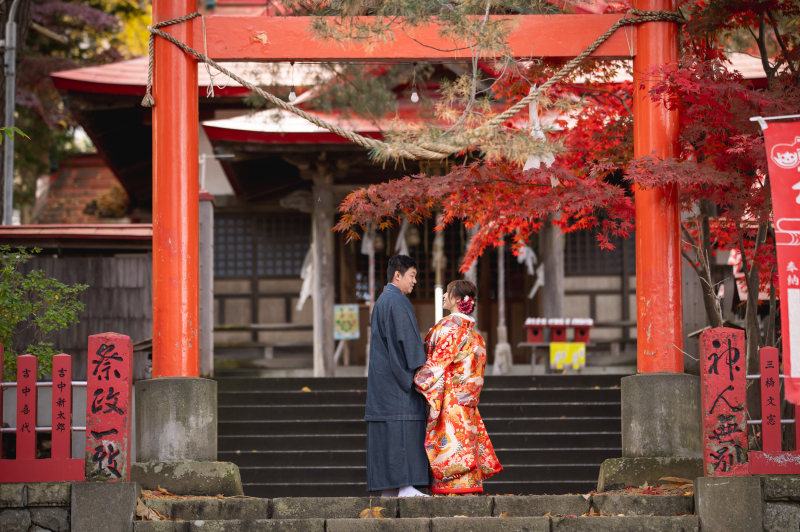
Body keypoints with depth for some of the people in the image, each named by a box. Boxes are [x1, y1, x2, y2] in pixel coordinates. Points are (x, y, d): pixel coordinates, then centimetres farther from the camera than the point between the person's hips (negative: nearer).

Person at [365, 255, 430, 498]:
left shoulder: (381, 302, 20)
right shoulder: (398, 302, -12)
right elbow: (408, 340, -17)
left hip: (381, 376, 10)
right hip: (397, 377, -10)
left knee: (385, 432, 6)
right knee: (404, 431, -12)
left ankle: (387, 487, 4)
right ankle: (405, 486, -17)